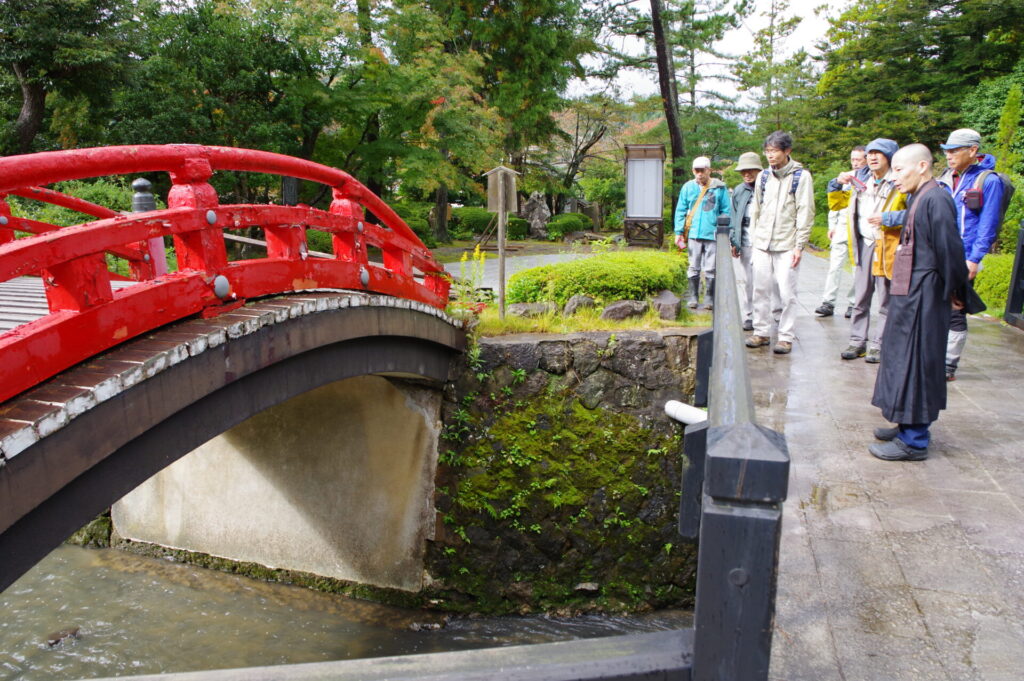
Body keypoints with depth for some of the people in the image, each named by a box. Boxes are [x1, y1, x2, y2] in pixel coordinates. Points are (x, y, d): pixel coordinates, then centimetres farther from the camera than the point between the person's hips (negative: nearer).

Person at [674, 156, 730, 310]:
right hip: (693, 234, 2)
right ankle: (693, 296, 18)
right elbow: (680, 211, 8)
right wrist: (679, 232, 2)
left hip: (713, 235, -2)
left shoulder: (720, 188, 0)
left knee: (710, 269, 4)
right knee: (694, 268, 9)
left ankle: (709, 298, 15)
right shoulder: (688, 187, 5)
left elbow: (726, 212, 3)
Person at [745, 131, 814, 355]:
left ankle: (785, 337, 4)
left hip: (786, 245, -4)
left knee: (787, 292, -4)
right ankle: (761, 332, 16)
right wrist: (754, 240, 11)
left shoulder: (801, 176, -2)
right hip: (762, 244, 5)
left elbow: (805, 213, -5)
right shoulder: (763, 176, 12)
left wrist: (799, 246, -10)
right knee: (761, 290, 6)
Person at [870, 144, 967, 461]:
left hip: (922, 300, -10)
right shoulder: (918, 199, 14)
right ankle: (909, 426, 30)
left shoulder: (935, 199, -16)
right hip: (909, 296, 10)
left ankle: (914, 441, 5)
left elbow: (950, 250, -19)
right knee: (905, 362, 17)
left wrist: (953, 293, -9)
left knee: (913, 364, -4)